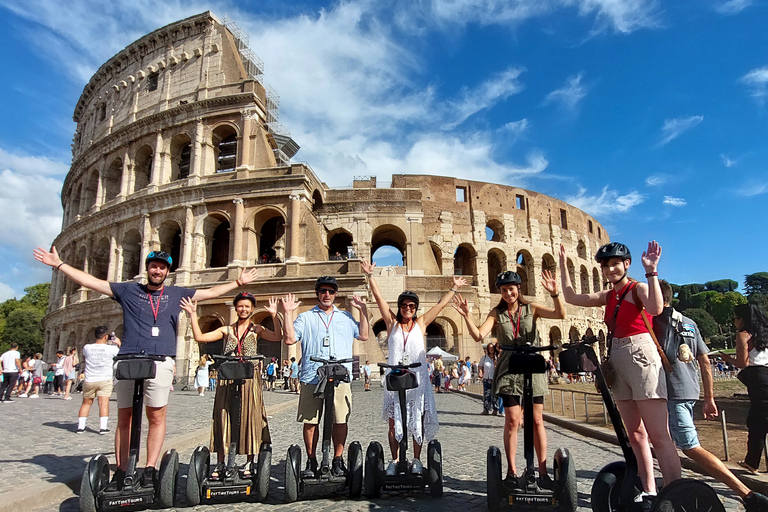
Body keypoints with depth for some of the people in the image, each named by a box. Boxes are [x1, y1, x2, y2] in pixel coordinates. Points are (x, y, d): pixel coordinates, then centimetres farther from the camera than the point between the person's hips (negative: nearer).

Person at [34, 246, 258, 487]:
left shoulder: (176, 293, 18)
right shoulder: (128, 290, 17)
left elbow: (212, 292, 23)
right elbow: (91, 281, 16)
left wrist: (237, 282, 22)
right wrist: (59, 264, 13)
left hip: (161, 362, 0)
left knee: (157, 417, -4)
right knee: (125, 419, 2)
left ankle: (150, 469, 3)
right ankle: (121, 471, 8)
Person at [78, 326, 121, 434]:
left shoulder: (87, 347, -3)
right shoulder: (111, 349, -11)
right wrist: (119, 344, 20)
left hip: (89, 380, 3)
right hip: (105, 380, -3)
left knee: (86, 403, 17)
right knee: (104, 404, -4)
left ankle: (80, 426, 18)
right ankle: (103, 427, -9)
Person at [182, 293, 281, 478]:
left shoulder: (257, 329, 6)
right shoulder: (227, 330, 12)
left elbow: (277, 336, -11)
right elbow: (199, 337, 5)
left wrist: (274, 315, -19)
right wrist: (193, 314, 3)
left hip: (249, 380, -2)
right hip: (227, 380, 2)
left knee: (249, 418, 1)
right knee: (223, 419, 3)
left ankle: (250, 463, 10)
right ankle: (220, 464, 11)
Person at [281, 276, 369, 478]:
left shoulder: (346, 317, 20)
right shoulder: (305, 317, 13)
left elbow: (364, 335, 14)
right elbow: (289, 339, 3)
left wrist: (363, 311, 9)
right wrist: (288, 313, -1)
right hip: (311, 377, -1)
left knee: (340, 420, 1)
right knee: (310, 421, 2)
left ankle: (338, 461, 14)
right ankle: (311, 461, 16)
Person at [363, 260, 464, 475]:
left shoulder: (421, 324, 9)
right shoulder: (392, 323, 8)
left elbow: (441, 304, 13)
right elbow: (378, 297, 5)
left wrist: (454, 288, 16)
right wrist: (370, 275, 3)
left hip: (418, 379, 0)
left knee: (418, 420, 3)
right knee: (394, 421, 2)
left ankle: (416, 460, 15)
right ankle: (394, 460, 13)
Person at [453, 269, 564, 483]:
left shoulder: (532, 308, 4)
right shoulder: (497, 313, 4)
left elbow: (561, 314, -9)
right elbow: (479, 335, -8)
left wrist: (555, 294, -25)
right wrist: (467, 316, -23)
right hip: (509, 371, 0)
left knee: (537, 420, 4)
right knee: (512, 420, -1)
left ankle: (543, 470, 14)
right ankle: (512, 470, 10)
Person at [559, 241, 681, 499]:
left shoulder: (638, 288, -5)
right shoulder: (608, 296, 15)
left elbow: (656, 308, -26)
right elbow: (571, 297, 18)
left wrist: (651, 271, -26)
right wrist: (563, 265, 20)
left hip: (640, 357, -8)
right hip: (618, 362, 8)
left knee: (659, 436, -12)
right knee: (635, 435, 10)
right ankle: (649, 492, 18)